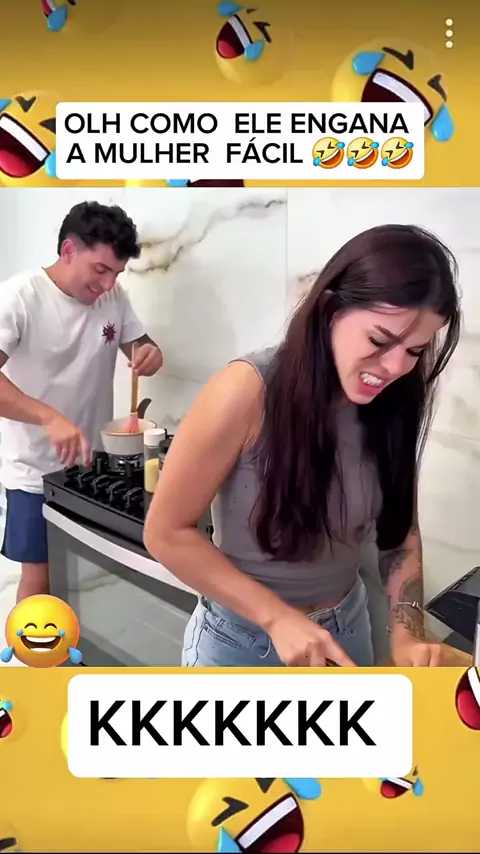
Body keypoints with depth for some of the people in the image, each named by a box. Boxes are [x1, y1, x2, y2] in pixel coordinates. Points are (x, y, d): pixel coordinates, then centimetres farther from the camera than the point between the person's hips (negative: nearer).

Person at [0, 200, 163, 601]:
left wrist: (151, 354, -14)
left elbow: (138, 345, 11)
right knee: (39, 577, 7)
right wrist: (49, 418, -41)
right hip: (37, 473, -5)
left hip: (95, 465, 5)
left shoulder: (114, 297, -1)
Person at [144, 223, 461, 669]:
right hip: (241, 638, -4)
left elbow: (400, 530, 1)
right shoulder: (249, 391, -24)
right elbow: (166, 533, -19)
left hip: (347, 627, 5)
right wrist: (278, 616, -24)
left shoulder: (391, 406, -9)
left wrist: (407, 631, -13)